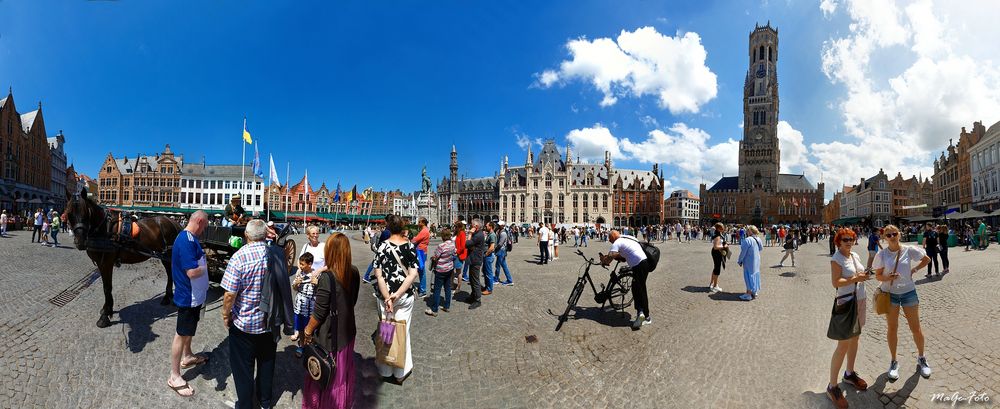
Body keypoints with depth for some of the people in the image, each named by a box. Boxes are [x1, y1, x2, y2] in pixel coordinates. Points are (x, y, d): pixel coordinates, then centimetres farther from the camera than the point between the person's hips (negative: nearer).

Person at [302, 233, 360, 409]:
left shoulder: (327, 277, -25)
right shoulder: (354, 272, -7)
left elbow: (319, 312, -18)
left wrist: (308, 331, -3)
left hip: (329, 335, -6)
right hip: (347, 331, 6)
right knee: (343, 371, 25)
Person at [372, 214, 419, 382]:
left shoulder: (383, 246, -11)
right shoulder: (410, 246, -8)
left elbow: (378, 275, -14)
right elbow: (413, 274, -13)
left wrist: (387, 297, -14)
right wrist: (397, 294, -15)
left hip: (385, 295, 0)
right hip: (406, 296, 1)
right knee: (402, 331, 13)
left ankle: (385, 370, 32)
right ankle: (401, 372, 27)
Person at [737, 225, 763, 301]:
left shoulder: (747, 240, -22)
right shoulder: (758, 239, 2)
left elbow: (743, 252, -18)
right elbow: (761, 249, 17)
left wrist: (740, 261, -7)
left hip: (749, 262, -8)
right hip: (757, 261, 8)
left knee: (749, 276, -3)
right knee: (755, 274, 16)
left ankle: (748, 294, -2)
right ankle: (754, 292, 27)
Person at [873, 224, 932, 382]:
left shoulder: (909, 250, -6)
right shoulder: (882, 254, -7)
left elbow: (927, 260, 11)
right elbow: (878, 275, -3)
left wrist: (914, 270, -1)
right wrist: (887, 278, -23)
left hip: (908, 292, 1)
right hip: (889, 293, 0)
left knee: (916, 328, 9)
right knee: (892, 329, 9)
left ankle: (921, 359, 34)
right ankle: (894, 362, 23)